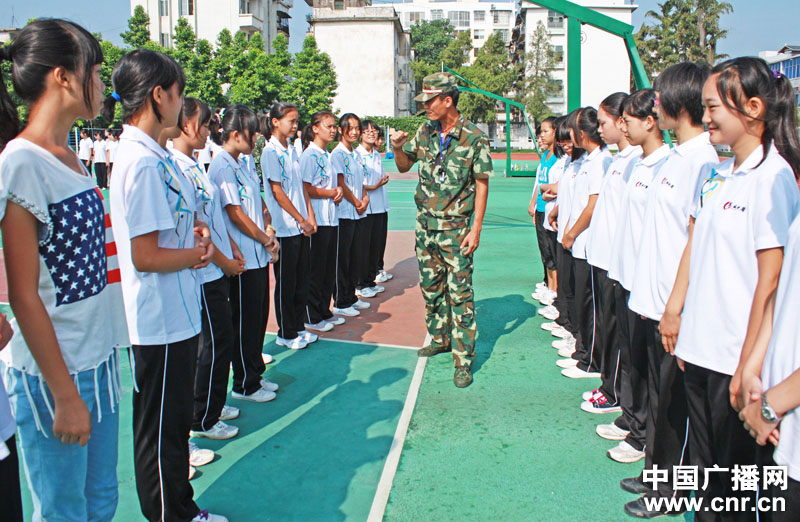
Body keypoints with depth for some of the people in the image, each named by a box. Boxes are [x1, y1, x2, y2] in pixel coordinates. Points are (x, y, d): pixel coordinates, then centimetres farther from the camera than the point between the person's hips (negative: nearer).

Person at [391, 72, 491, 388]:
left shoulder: (474, 138, -10)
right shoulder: (425, 132, 5)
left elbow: (482, 184, -8)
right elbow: (404, 166, 16)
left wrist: (476, 228, -13)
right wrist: (398, 148, -7)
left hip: (456, 228, -6)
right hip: (425, 223, 6)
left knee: (460, 293, -4)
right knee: (431, 287, 15)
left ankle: (463, 359, 1)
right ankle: (440, 339, 32)